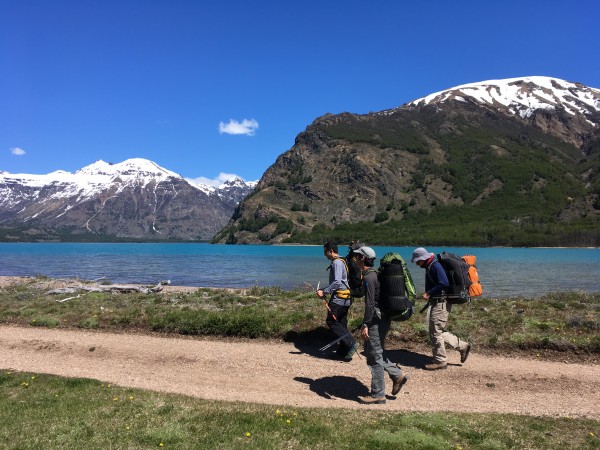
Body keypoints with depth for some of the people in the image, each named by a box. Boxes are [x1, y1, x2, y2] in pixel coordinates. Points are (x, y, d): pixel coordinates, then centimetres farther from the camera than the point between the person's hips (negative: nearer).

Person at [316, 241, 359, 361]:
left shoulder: (336, 263, -14)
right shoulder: (340, 262, 17)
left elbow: (337, 282, -24)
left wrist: (324, 292, -19)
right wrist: (324, 290, 22)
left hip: (338, 297, -10)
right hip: (345, 298, 10)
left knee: (331, 321, -5)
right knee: (342, 324, 12)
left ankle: (351, 343, -9)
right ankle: (343, 351, 17)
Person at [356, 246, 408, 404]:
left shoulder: (368, 278, -17)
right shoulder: (375, 274, 13)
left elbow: (370, 304, -23)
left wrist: (365, 325, -22)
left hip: (376, 320, -10)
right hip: (382, 318, 10)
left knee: (375, 357, -1)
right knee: (370, 351, 19)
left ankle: (378, 395, 8)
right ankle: (397, 374, 22)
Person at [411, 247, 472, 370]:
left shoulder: (435, 266, -17)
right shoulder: (430, 267, 15)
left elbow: (444, 284, -26)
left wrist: (429, 293, -22)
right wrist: (428, 294, 11)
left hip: (441, 303, -11)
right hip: (436, 303, 11)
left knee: (435, 332, -2)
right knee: (439, 332, 16)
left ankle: (440, 361, 9)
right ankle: (463, 346, 23)